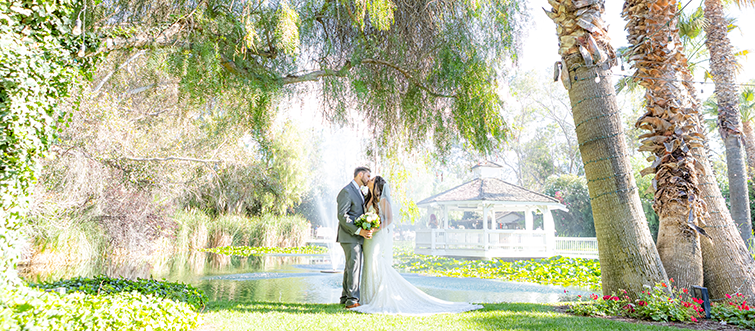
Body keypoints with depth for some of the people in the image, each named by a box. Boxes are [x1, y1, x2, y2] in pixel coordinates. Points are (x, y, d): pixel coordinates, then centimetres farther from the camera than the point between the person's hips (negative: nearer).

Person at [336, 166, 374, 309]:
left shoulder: (359, 192, 18)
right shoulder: (346, 191, -13)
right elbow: (342, 216, -20)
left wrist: (365, 230, 9)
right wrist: (359, 231, -24)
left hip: (357, 236, 10)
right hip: (349, 236, -10)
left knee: (350, 267, 13)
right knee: (354, 267, -8)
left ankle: (346, 297, 21)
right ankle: (352, 300, -3)